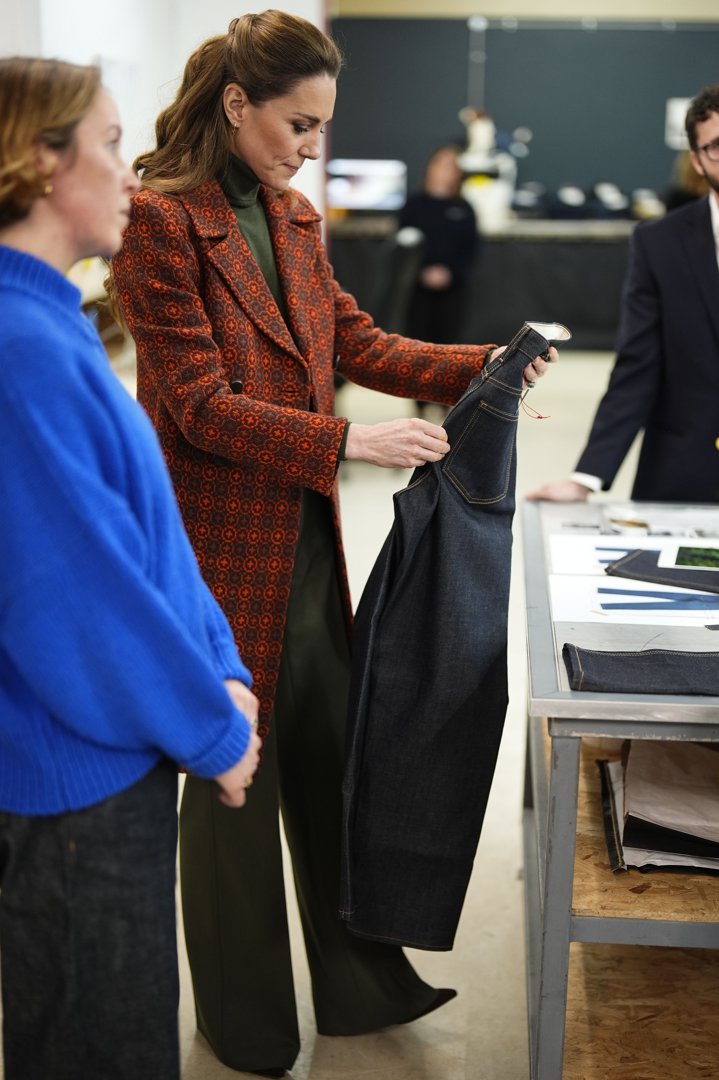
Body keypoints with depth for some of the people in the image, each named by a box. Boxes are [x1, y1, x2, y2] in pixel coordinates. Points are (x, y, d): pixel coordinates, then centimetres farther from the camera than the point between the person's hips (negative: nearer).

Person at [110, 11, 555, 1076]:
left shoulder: (293, 214, 9)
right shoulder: (160, 218, -15)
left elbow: (354, 340, 12)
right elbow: (198, 407, -20)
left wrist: (481, 368, -1)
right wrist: (348, 441, -26)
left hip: (308, 541, 8)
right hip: (224, 548, -7)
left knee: (333, 759, 17)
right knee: (233, 777, 9)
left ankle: (361, 982, 35)